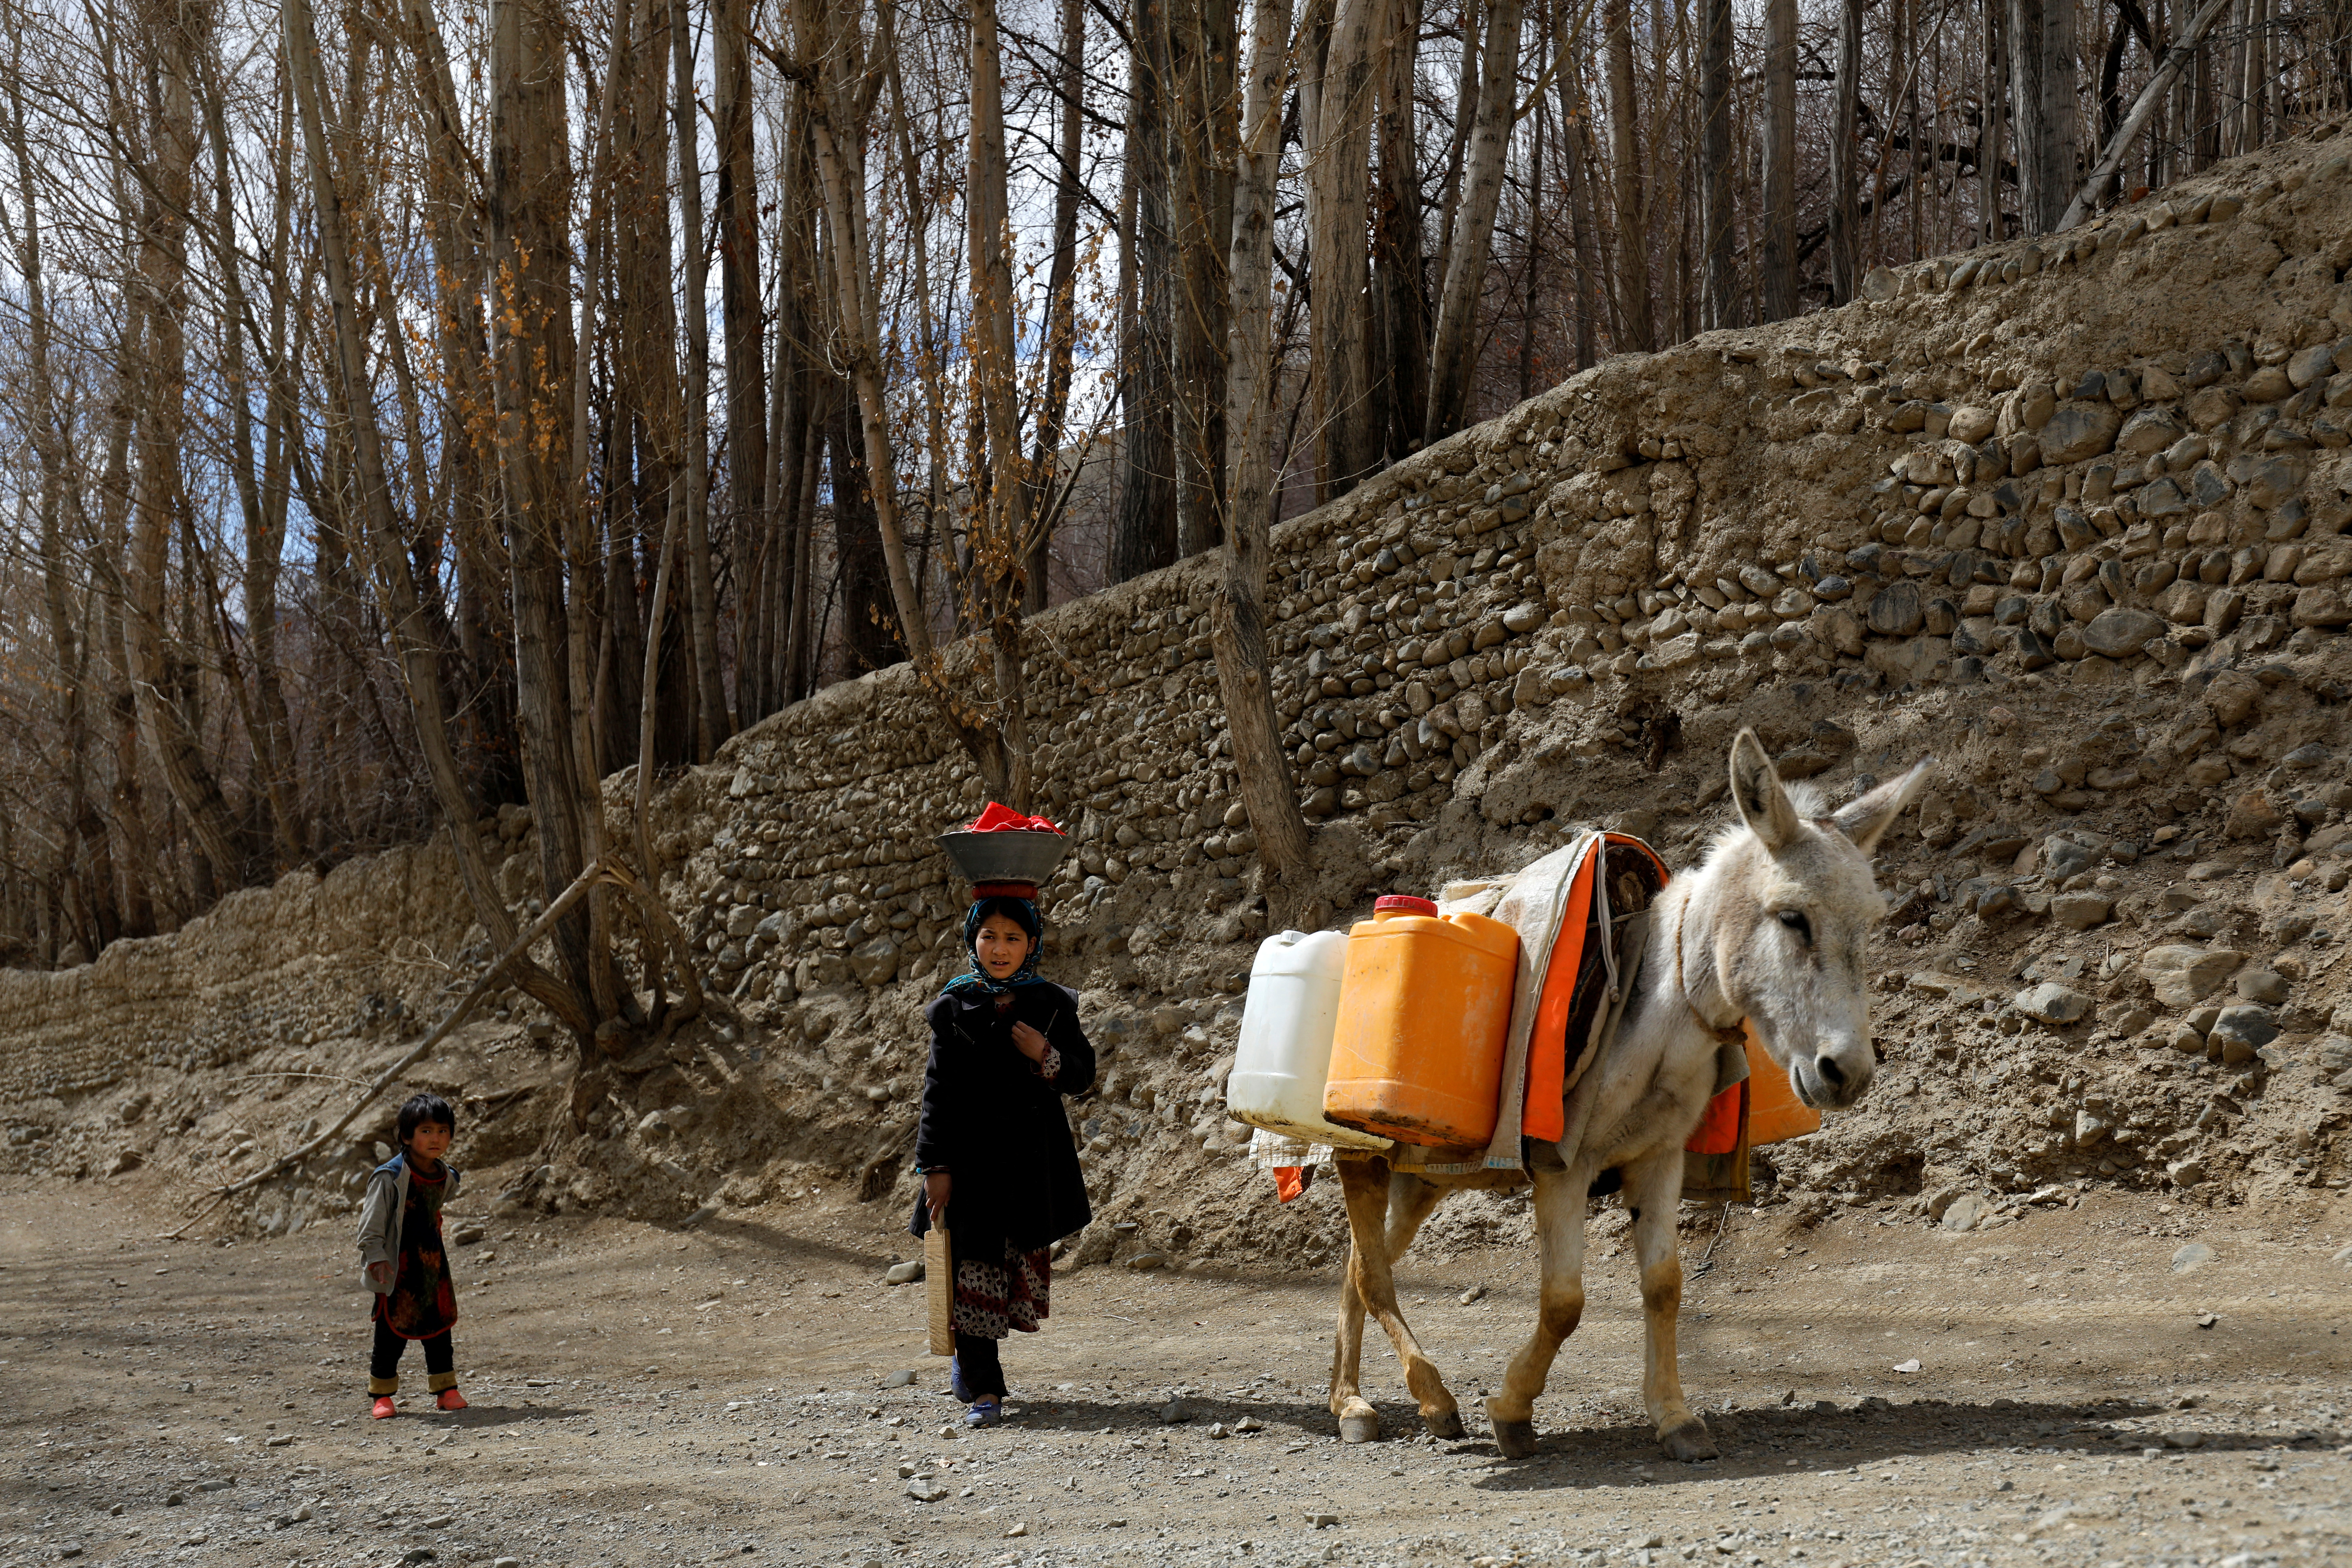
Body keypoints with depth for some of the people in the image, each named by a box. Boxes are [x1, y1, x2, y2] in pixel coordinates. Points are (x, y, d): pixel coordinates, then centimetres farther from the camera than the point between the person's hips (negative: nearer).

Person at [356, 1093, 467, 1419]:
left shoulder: (446, 1177, 3)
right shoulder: (390, 1177, -17)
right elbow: (372, 1221, -14)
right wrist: (376, 1256, -21)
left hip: (432, 1262, 5)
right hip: (398, 1266, -5)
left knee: (440, 1325, 9)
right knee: (392, 1330, 0)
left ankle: (446, 1389, 20)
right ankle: (382, 1394, 13)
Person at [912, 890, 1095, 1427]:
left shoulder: (1052, 1006, 2)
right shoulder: (955, 1009, -1)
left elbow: (1083, 1076, 5)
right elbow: (939, 1091, -1)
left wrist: (1046, 1057, -16)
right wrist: (935, 1166, -7)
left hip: (1033, 1160, 2)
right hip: (971, 1157, -2)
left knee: (1025, 1266, 9)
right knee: (973, 1272, -5)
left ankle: (970, 1355, 33)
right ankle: (984, 1388, 0)